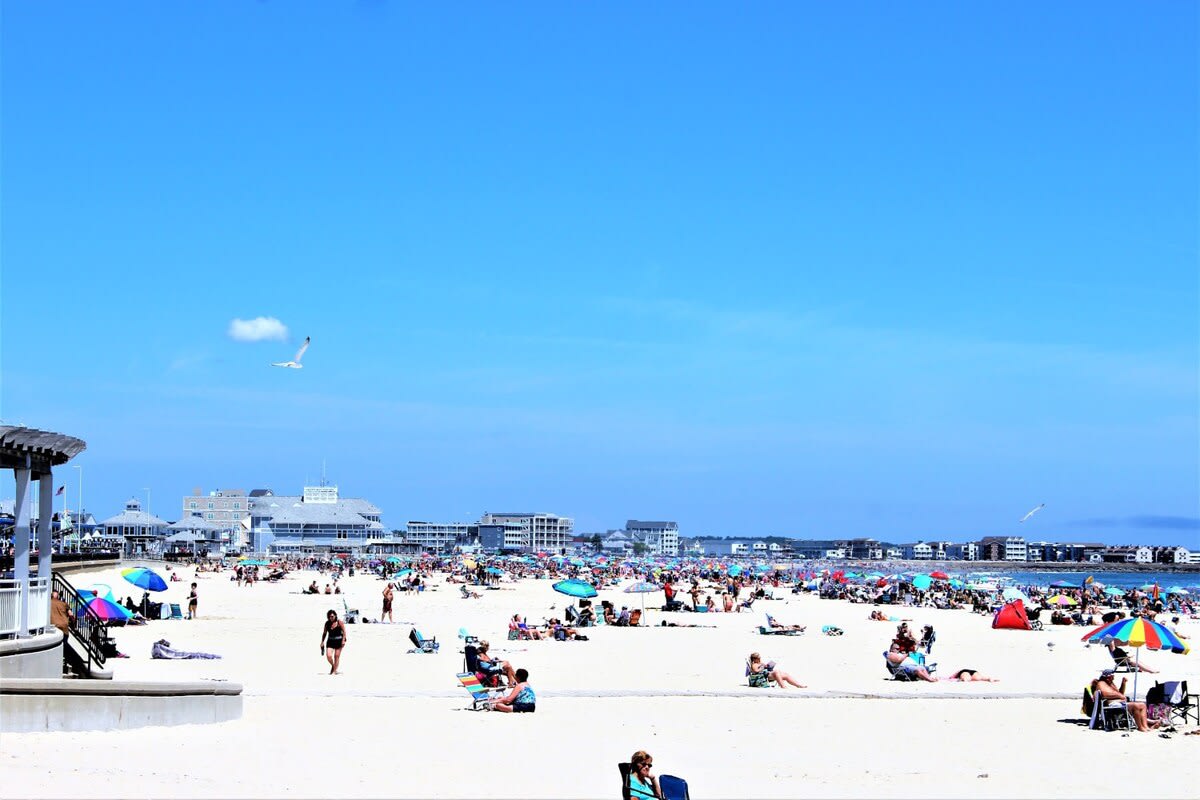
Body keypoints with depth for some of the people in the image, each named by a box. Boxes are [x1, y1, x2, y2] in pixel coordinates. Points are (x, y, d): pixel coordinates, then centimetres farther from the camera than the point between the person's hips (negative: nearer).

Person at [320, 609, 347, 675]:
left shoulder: (339, 622, -7)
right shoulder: (327, 623, 3)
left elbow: (344, 631, -5)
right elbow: (324, 633, 12)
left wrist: (343, 640, -14)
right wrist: (322, 642, 10)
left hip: (338, 641, -3)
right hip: (330, 641, 3)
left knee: (337, 656, 0)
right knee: (328, 656, -9)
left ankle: (334, 671, 9)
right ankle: (332, 666, 20)